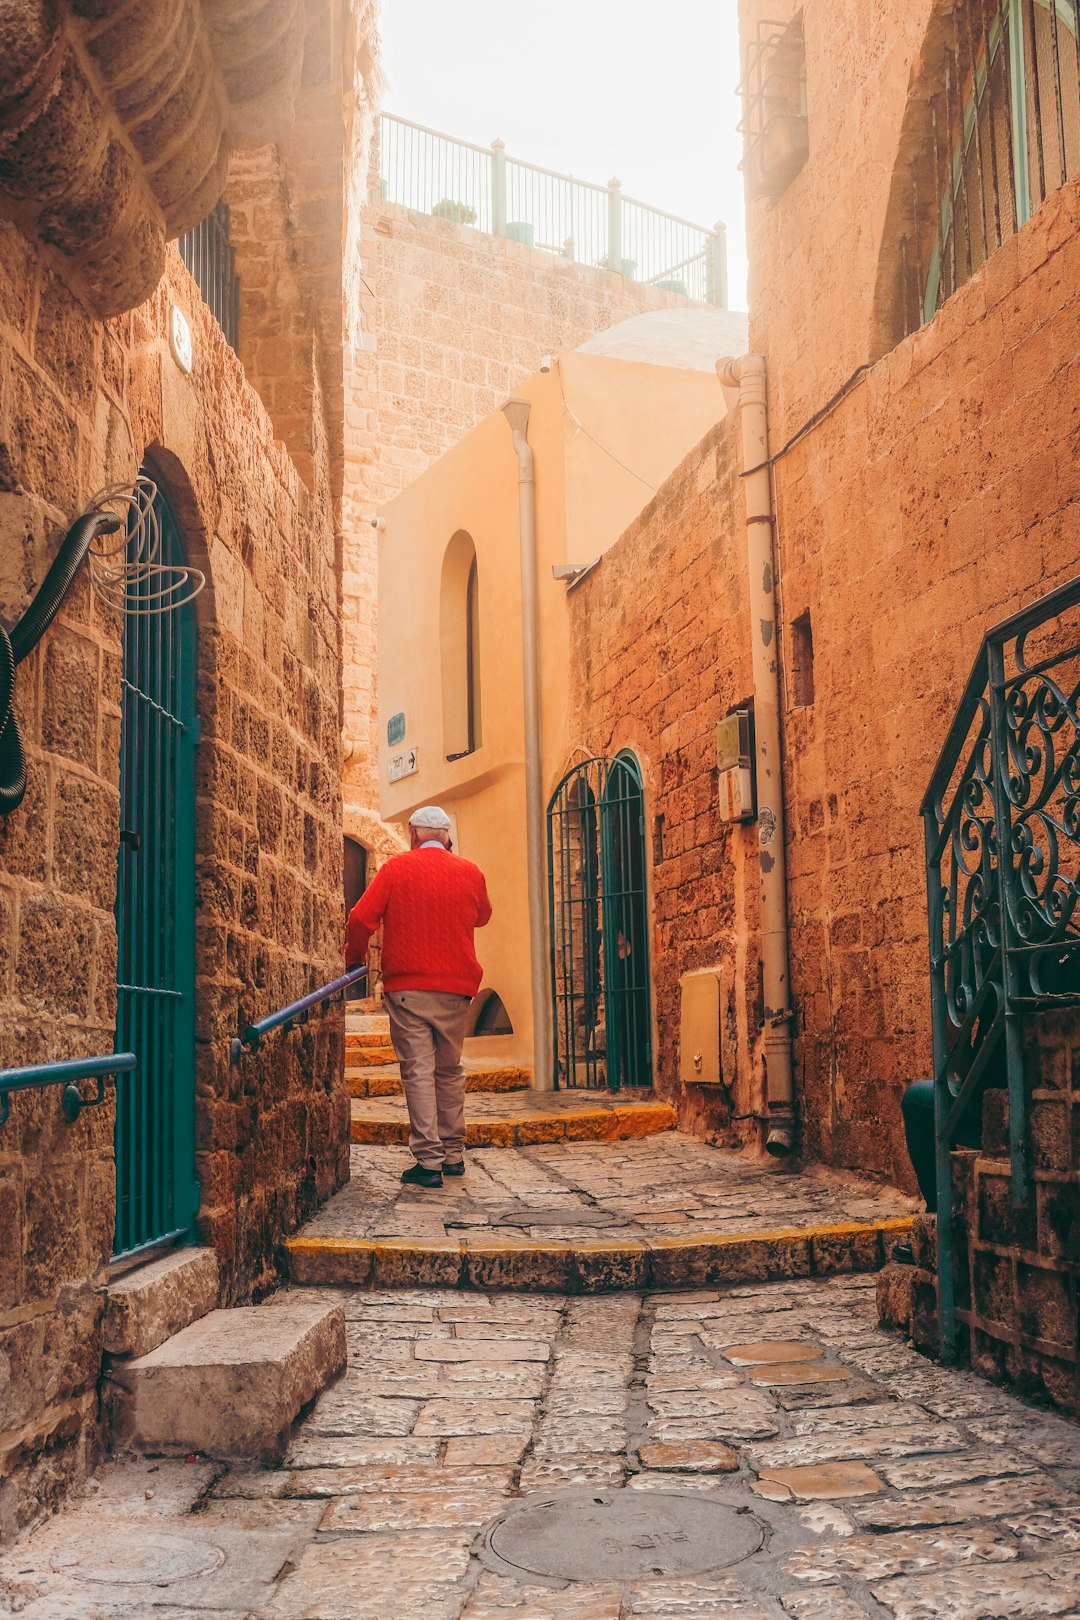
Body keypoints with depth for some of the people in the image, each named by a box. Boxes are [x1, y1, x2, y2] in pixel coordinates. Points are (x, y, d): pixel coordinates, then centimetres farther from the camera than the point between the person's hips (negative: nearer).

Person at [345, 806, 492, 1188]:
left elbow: (361, 919, -8)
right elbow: (482, 916, 23)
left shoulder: (396, 868, -3)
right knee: (449, 1070, 15)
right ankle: (453, 1154, 20)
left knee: (418, 1070, -3)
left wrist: (354, 958, 10)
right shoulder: (469, 872, 4)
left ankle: (429, 1160, -9)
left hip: (407, 985, -3)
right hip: (456, 986, 3)